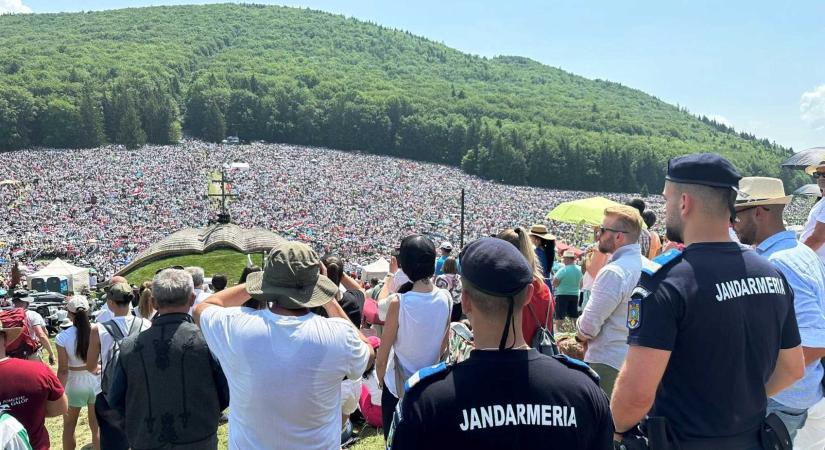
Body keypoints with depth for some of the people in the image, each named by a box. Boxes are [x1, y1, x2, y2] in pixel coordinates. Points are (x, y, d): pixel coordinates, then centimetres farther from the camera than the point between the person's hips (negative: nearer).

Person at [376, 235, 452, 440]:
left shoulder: (398, 303, -23)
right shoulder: (446, 298, -10)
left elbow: (381, 359, -14)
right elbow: (443, 346, 5)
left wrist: (382, 380, 4)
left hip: (398, 388, -4)